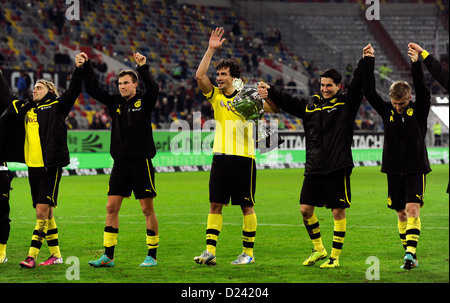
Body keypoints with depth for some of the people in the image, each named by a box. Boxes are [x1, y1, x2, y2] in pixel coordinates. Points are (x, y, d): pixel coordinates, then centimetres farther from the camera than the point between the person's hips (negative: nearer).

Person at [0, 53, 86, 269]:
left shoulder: (56, 107, 1)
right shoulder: (26, 110, 17)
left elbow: (73, 92, -12)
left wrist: (79, 70, -25)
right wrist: (18, 104, 2)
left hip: (51, 167, -6)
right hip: (33, 167, 6)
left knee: (42, 212, -10)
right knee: (45, 213, 10)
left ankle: (32, 255, -12)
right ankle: (55, 254, 17)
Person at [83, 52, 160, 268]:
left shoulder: (144, 101, -2)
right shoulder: (115, 102, 10)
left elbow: (153, 89, -21)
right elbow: (93, 90, 7)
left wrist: (143, 68, -30)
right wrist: (86, 67, -3)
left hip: (141, 163, -5)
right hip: (120, 164, 5)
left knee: (147, 209, 0)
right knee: (111, 207, 2)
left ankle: (152, 255, 7)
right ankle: (108, 256, 6)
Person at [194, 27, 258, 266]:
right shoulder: (215, 96, 7)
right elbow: (199, 76, -4)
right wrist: (211, 50, -9)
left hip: (243, 158, -4)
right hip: (221, 157, 4)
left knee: (246, 206, 2)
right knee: (215, 205, 0)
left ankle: (248, 252, 9)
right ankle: (210, 251, 0)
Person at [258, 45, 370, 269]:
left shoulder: (346, 103, 2)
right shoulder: (310, 104, 15)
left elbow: (358, 85, -10)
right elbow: (287, 102, 19)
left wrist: (365, 63, -22)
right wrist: (269, 92, 6)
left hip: (338, 168, -5)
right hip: (314, 168, 5)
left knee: (338, 211, -1)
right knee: (305, 209, 4)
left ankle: (335, 256, 10)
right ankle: (318, 249, 22)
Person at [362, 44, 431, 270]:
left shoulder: (419, 110, -5)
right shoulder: (387, 111, 1)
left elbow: (422, 91, -22)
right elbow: (369, 92, -7)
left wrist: (416, 65, -33)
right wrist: (368, 63, -14)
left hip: (416, 169, -3)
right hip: (394, 170, 3)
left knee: (412, 209, -16)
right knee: (401, 214, 8)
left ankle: (410, 252, -22)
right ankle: (410, 256, 17)